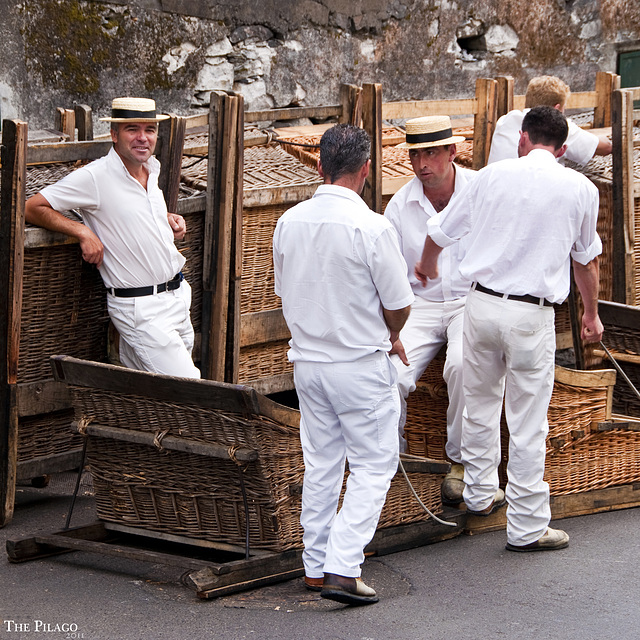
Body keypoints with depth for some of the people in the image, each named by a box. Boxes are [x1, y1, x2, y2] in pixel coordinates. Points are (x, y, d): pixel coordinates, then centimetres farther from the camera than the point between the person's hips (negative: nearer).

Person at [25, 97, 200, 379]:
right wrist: (83, 232, -19)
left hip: (177, 298, 8)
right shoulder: (95, 177, -13)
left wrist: (168, 218, 12)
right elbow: (32, 208, -11)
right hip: (141, 309, -8)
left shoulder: (153, 168, 10)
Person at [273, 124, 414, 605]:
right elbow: (399, 304, -10)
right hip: (361, 366, -6)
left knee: (320, 465, 16)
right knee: (374, 466, 3)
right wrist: (387, 336, 11)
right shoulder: (371, 227, -18)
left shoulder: (289, 223, -1)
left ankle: (316, 565, 22)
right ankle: (342, 567, -7)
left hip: (307, 360, 6)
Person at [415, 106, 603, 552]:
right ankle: (527, 527, 9)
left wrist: (427, 265, 37)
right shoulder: (580, 189, 0)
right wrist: (592, 313, 31)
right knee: (528, 423, 3)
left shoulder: (494, 175, 3)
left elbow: (440, 233, 14)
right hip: (532, 315, -2)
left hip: (482, 304, 3)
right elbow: (586, 260, 15)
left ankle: (480, 494, 34)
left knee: (481, 405, 21)